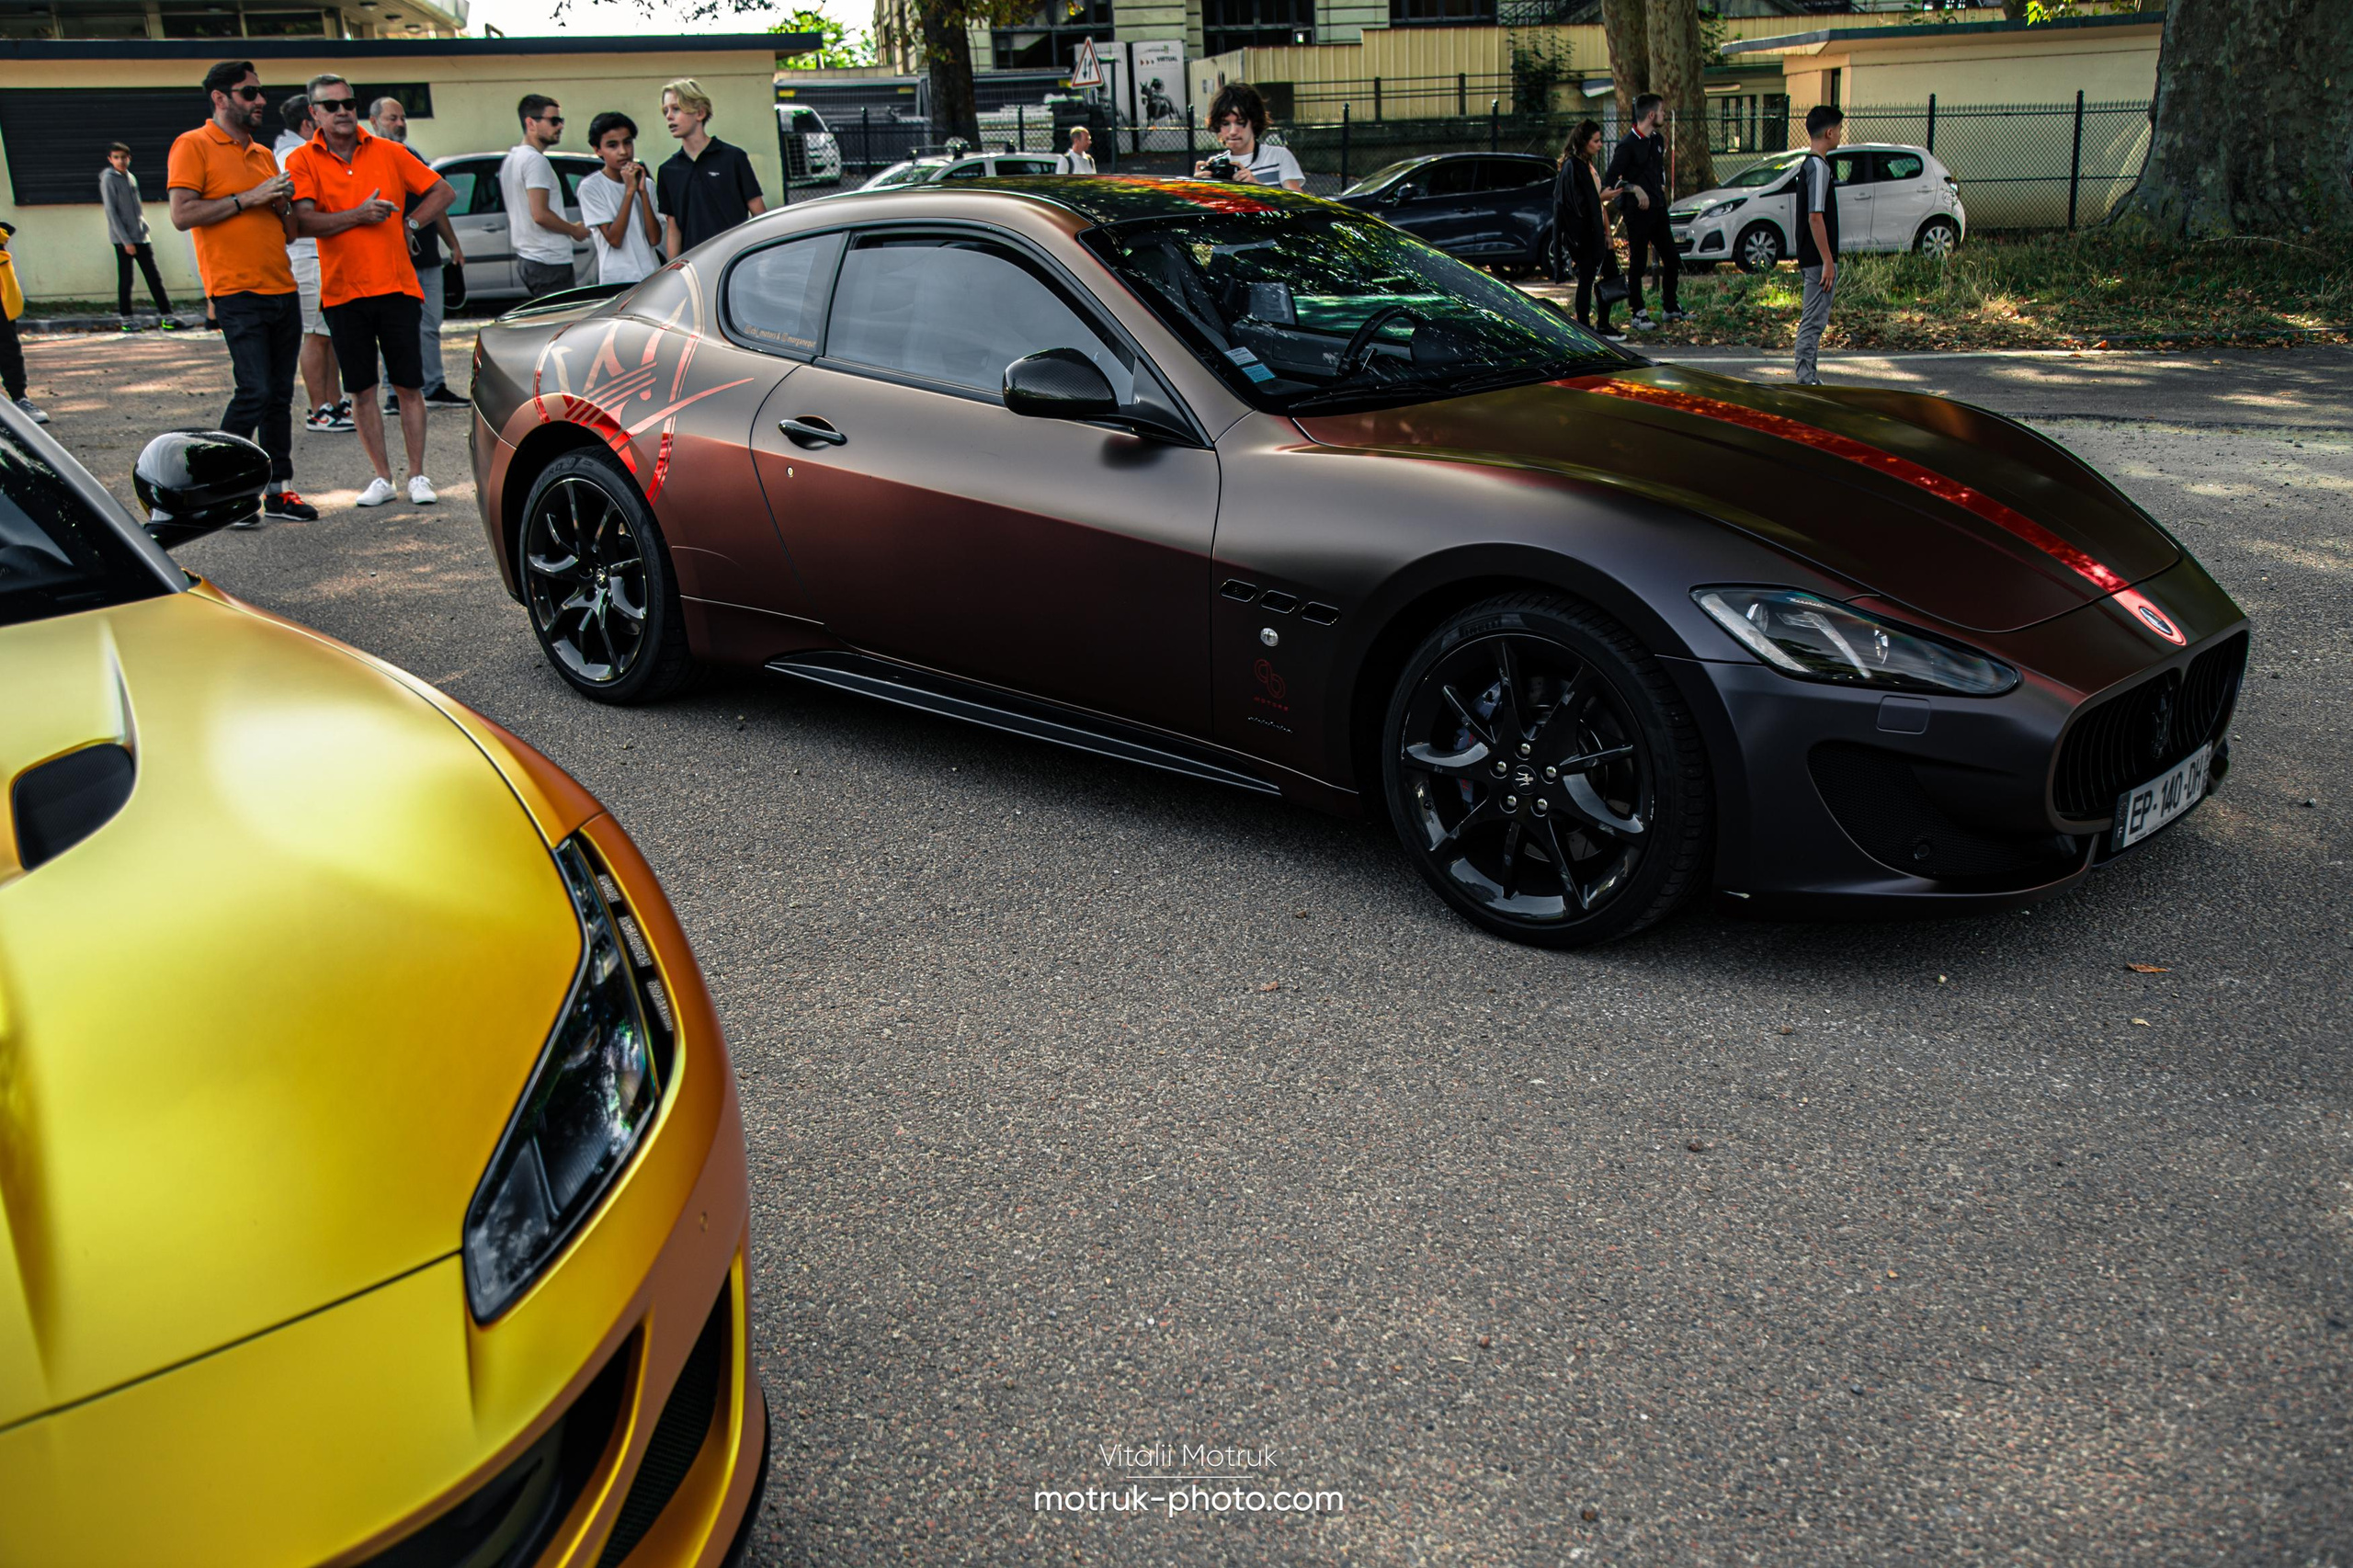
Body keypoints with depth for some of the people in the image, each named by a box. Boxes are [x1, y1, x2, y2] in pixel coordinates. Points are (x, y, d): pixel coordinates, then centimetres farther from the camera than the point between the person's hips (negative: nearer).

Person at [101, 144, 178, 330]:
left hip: (140, 237, 6)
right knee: (125, 280, 0)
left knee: (154, 277, 1)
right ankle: (126, 319, 8)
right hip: (122, 239, -6)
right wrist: (126, 241, -15)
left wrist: (144, 229, 11)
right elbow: (111, 212, -11)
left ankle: (167, 317, 0)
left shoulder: (130, 178, 14)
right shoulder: (108, 180, -7)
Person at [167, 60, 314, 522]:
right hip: (238, 293, -7)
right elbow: (182, 215, -12)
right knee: (255, 392, -13)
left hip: (282, 290, 7)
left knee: (280, 395, 7)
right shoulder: (193, 146, -1)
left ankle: (278, 490, 12)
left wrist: (283, 204, 2)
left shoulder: (264, 155, 20)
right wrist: (247, 198, -13)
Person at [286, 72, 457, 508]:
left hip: (396, 287, 0)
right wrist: (357, 216, -18)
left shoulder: (388, 153, 6)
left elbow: (443, 192, 12)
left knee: (408, 386, 0)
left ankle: (417, 476, 9)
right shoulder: (303, 162, 2)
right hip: (342, 292, 0)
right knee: (362, 390, 5)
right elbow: (304, 222, -11)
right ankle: (382, 477, 14)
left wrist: (409, 225, 3)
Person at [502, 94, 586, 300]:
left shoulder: (511, 159, 18)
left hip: (526, 258, 10)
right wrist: (575, 230, -7)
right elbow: (540, 214, -21)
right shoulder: (535, 160, -13)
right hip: (549, 262, -10)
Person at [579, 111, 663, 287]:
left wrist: (643, 191, -7)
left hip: (652, 279, 4)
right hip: (616, 283, -4)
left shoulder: (646, 183, 11)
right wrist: (630, 190, -12)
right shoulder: (590, 187, -3)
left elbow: (654, 239, 1)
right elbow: (614, 239, -12)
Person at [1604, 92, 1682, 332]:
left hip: (1658, 207, 8)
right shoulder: (1628, 144, -14)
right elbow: (1610, 180, -17)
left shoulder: (1658, 140, 11)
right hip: (1637, 212, -8)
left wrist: (1660, 187, 15)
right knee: (1637, 264, -1)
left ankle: (1671, 307, 24)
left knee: (1671, 258, 11)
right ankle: (1638, 314, 7)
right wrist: (1635, 189, -20)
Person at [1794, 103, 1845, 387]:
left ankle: (1808, 381, 18)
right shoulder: (1818, 167, -17)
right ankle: (1806, 383, -5)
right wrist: (1827, 262, -21)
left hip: (1812, 259, 10)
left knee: (1813, 319, 13)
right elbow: (1815, 217, -22)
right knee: (1813, 320, -7)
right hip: (1818, 259, -10)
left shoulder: (1808, 165, 14)